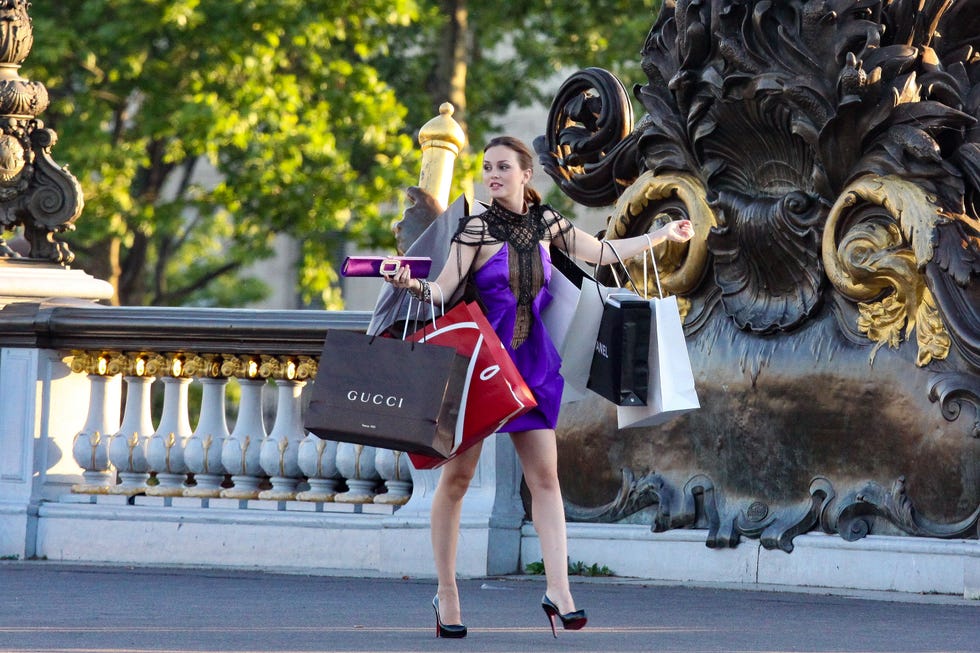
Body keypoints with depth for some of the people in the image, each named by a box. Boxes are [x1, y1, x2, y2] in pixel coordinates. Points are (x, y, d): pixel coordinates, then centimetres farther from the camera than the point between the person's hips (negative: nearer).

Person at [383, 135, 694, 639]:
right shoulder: (478, 227, -7)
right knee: (457, 475, -2)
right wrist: (410, 284, -35)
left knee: (545, 475, -3)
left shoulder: (544, 223, 7)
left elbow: (603, 253, 19)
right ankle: (446, 592, 5)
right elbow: (443, 290, -14)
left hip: (531, 362, 4)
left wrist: (664, 235, 25)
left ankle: (558, 590, -5)